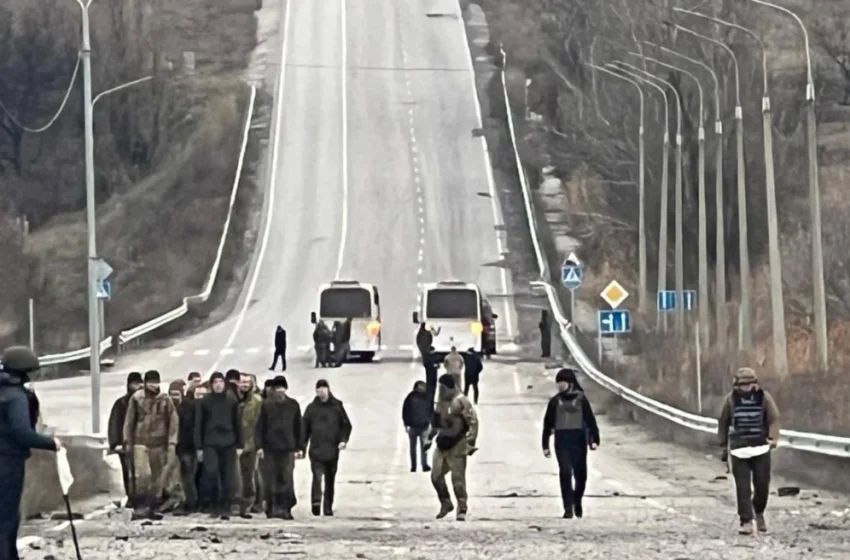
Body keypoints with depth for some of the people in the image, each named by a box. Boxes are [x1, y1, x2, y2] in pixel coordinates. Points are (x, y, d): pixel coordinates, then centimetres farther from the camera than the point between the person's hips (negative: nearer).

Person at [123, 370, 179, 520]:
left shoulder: (165, 400, 1)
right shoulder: (136, 398, 0)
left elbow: (173, 422, 3)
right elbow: (129, 421, 6)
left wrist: (172, 443, -3)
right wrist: (127, 441, 5)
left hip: (159, 444, 2)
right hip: (140, 442, -2)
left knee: (157, 478, 5)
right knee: (143, 474, -17)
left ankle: (151, 508, 15)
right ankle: (140, 506, -9)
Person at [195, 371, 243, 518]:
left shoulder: (232, 401, 7)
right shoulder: (205, 402, 4)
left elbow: (237, 423, 11)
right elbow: (199, 425, 5)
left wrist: (239, 445, 6)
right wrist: (199, 447, 1)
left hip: (228, 444, 1)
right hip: (210, 444, -1)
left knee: (228, 477, 1)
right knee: (211, 473, -15)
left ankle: (225, 508, 8)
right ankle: (212, 506, -4)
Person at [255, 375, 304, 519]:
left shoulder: (293, 405, 8)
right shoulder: (266, 405, 5)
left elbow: (298, 427, 10)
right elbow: (260, 426, 4)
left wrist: (299, 447, 6)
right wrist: (259, 445, -4)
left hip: (287, 448, 0)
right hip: (270, 448, 0)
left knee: (286, 479, -8)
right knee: (271, 480, 2)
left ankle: (285, 508, -5)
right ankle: (271, 508, 10)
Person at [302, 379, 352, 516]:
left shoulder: (337, 406, 6)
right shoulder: (311, 408, 6)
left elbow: (346, 425, 9)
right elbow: (304, 428, 9)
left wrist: (343, 440, -6)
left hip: (332, 451, 1)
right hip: (316, 450, -1)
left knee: (330, 479, 8)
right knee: (317, 476, -18)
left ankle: (328, 507, 14)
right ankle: (316, 502, -25)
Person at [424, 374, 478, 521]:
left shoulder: (460, 402, -15)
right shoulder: (442, 401, 11)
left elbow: (473, 422, -15)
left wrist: (471, 442, -18)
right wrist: (430, 438, 21)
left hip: (457, 446, -8)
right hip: (442, 444, 8)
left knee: (458, 478, -4)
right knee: (436, 475, 7)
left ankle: (462, 509, 5)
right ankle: (446, 504, 24)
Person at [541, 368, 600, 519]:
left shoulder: (580, 399, 1)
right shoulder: (555, 401, 7)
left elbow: (590, 420, -1)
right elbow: (548, 423, 11)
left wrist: (594, 439, -10)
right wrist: (545, 445, 8)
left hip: (578, 440, -1)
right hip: (561, 440, 1)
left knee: (580, 474, 5)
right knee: (565, 473, -10)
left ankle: (577, 502, 31)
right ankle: (568, 508, -7)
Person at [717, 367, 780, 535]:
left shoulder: (764, 397, -2)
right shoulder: (731, 399, 2)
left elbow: (774, 418, -9)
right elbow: (723, 422, 10)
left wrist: (773, 437, -25)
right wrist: (723, 444, 10)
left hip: (761, 448, 0)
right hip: (739, 450, 0)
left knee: (762, 485, 3)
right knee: (743, 487, -6)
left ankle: (759, 512, 31)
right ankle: (746, 521, -3)